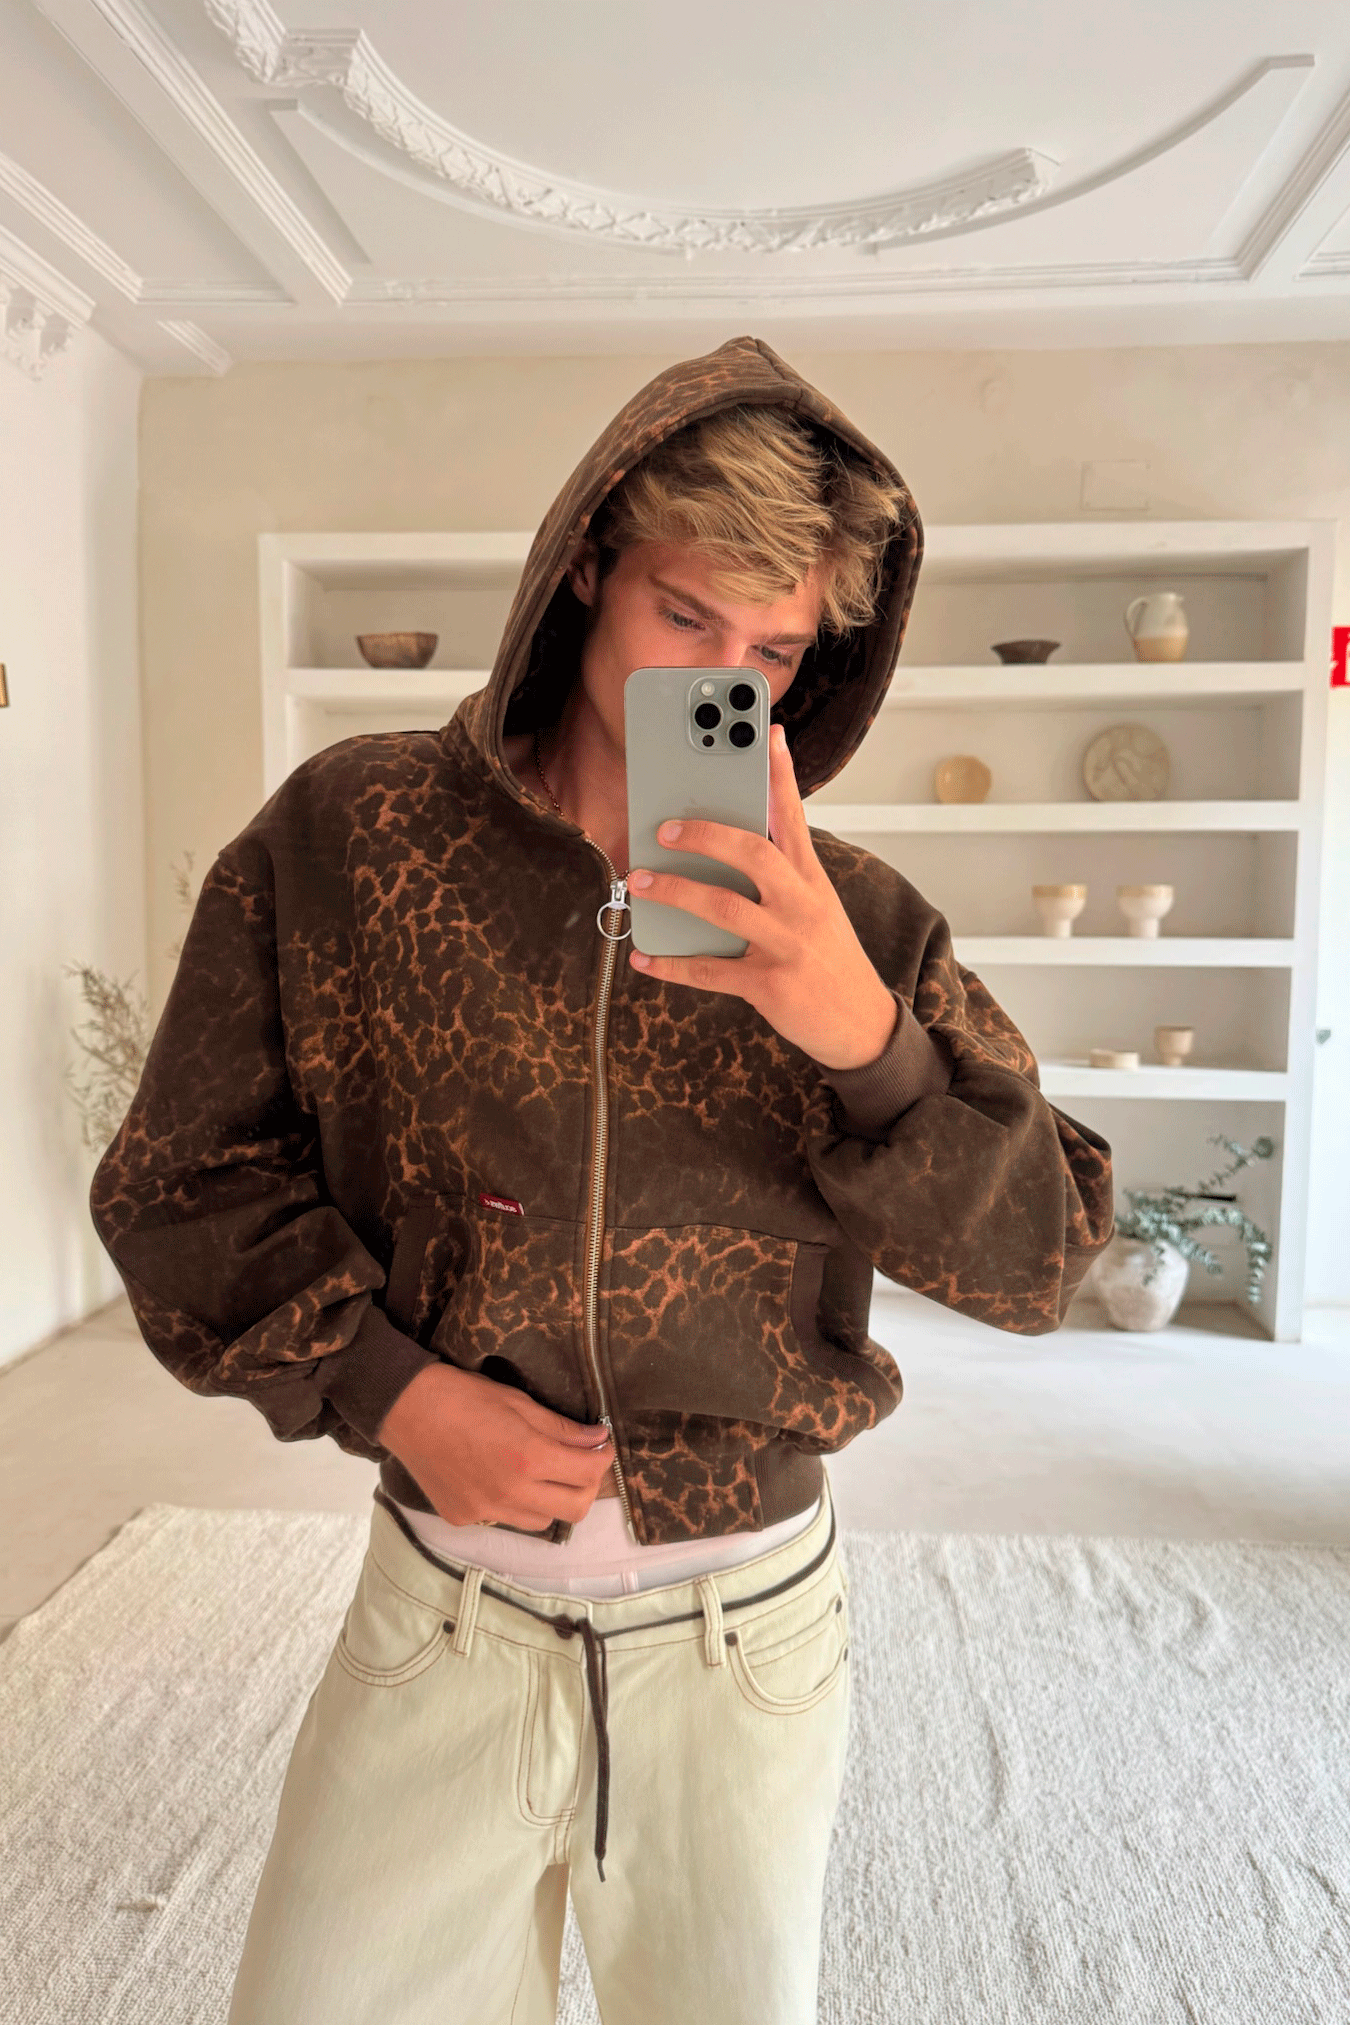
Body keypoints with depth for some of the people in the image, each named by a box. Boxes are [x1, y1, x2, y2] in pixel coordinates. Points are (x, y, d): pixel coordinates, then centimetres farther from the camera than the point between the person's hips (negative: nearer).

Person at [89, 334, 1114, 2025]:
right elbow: (182, 1175, -2)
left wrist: (861, 1034, -27)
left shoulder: (852, 919, -8)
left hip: (747, 1633, 1)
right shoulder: (347, 833, -8)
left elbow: (1039, 1264, -10)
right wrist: (383, 1388, -15)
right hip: (437, 1622, 0)